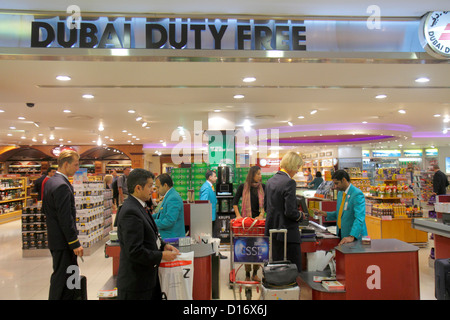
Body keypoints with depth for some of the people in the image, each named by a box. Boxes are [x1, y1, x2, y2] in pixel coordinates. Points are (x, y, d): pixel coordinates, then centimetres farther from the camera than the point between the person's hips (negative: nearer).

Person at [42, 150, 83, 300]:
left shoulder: (50, 181, 9)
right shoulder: (62, 186, -22)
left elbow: (45, 208, 19)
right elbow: (66, 218, -24)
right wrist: (75, 243, -20)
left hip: (54, 236, 10)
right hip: (62, 242, -10)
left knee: (72, 273, 18)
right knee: (60, 276, 2)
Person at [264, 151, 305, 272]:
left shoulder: (270, 181, 9)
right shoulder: (289, 182, -16)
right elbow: (290, 211, -20)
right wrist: (300, 215, -1)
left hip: (272, 231, 8)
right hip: (287, 232, -8)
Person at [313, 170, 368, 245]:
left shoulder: (357, 194, -16)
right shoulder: (340, 193, 10)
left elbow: (359, 218, -25)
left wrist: (351, 237, -34)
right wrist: (325, 214, 4)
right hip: (341, 235, 7)